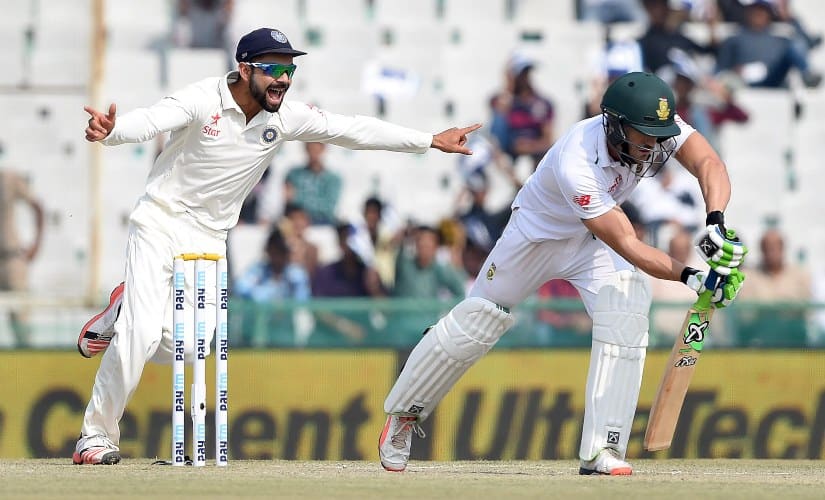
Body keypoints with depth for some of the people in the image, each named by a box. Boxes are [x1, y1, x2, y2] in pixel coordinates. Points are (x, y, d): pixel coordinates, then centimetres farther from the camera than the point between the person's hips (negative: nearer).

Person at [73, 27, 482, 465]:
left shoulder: (286, 117, -4)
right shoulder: (203, 100, -19)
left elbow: (354, 131, 1)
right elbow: (149, 121, -34)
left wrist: (431, 141, 0)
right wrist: (108, 131, -57)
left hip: (208, 240, 5)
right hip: (159, 225, -5)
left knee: (186, 347, -5)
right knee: (141, 337, -15)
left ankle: (127, 311, 26)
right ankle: (97, 435, 1)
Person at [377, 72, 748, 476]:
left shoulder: (661, 126, -27)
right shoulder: (576, 165, -42)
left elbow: (709, 164, -37)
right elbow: (625, 244, -43)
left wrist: (715, 223, -56)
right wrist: (689, 276, -53)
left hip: (596, 236, 4)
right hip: (539, 233, -4)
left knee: (626, 317, -20)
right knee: (474, 324, 5)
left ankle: (600, 450, -17)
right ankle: (404, 413, 29)